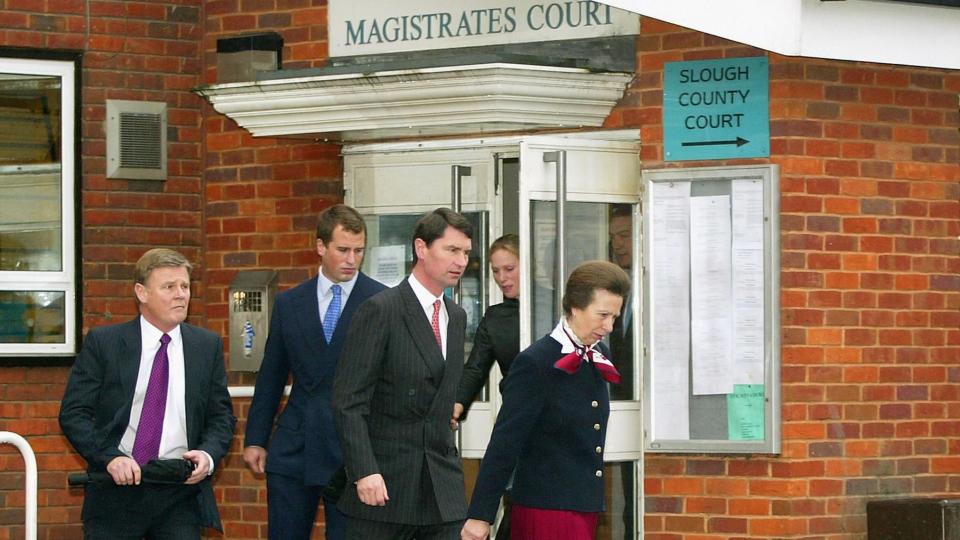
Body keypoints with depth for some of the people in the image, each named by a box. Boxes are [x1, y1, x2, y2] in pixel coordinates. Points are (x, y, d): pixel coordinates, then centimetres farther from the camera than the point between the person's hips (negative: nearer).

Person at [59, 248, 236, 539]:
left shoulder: (208, 346, 9)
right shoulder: (102, 343, 1)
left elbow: (222, 416, 12)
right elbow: (73, 413, -2)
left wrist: (208, 454, -9)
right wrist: (110, 457, -17)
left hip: (180, 494, 2)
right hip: (116, 491, -1)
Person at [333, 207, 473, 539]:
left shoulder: (456, 316, 15)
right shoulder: (381, 310, -9)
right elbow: (348, 401, -14)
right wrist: (364, 472, -21)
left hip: (442, 487, 6)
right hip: (383, 482, -6)